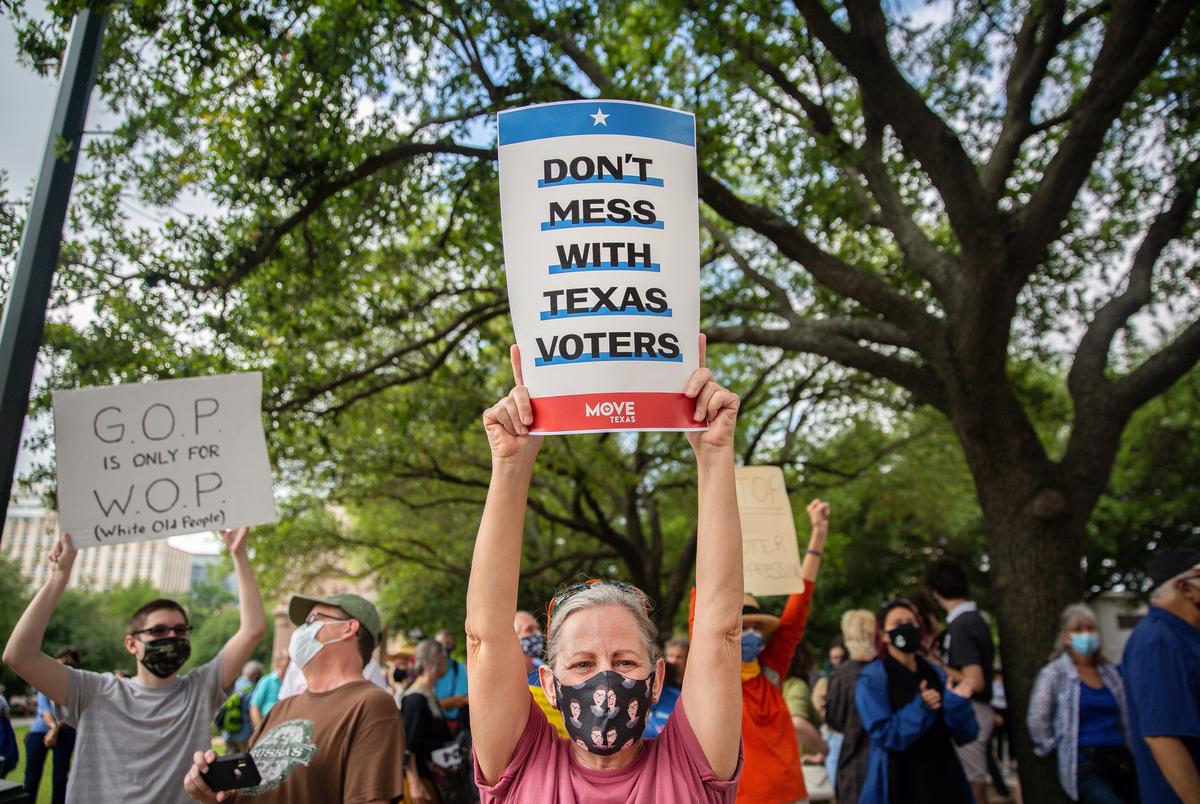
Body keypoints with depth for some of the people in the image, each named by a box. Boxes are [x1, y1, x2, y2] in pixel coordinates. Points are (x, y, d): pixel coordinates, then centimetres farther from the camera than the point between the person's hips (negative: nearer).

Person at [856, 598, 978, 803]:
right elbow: (883, 735, -17)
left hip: (944, 776, 4)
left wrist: (957, 703, -15)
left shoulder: (936, 673, 6)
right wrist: (920, 708, -24)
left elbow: (965, 734, 3)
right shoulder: (871, 679, -8)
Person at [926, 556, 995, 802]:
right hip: (975, 710, 10)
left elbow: (975, 682, -24)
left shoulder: (960, 625, -20)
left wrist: (940, 669, -12)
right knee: (977, 782, 17)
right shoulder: (975, 618, 9)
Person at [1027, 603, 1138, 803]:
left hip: (1120, 762, 6)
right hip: (1085, 766, -5)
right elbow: (1037, 719, -4)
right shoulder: (1054, 673, -1)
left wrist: (1130, 753, 14)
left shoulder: (1110, 672, 15)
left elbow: (1126, 719, 21)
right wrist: (1059, 750, 1)